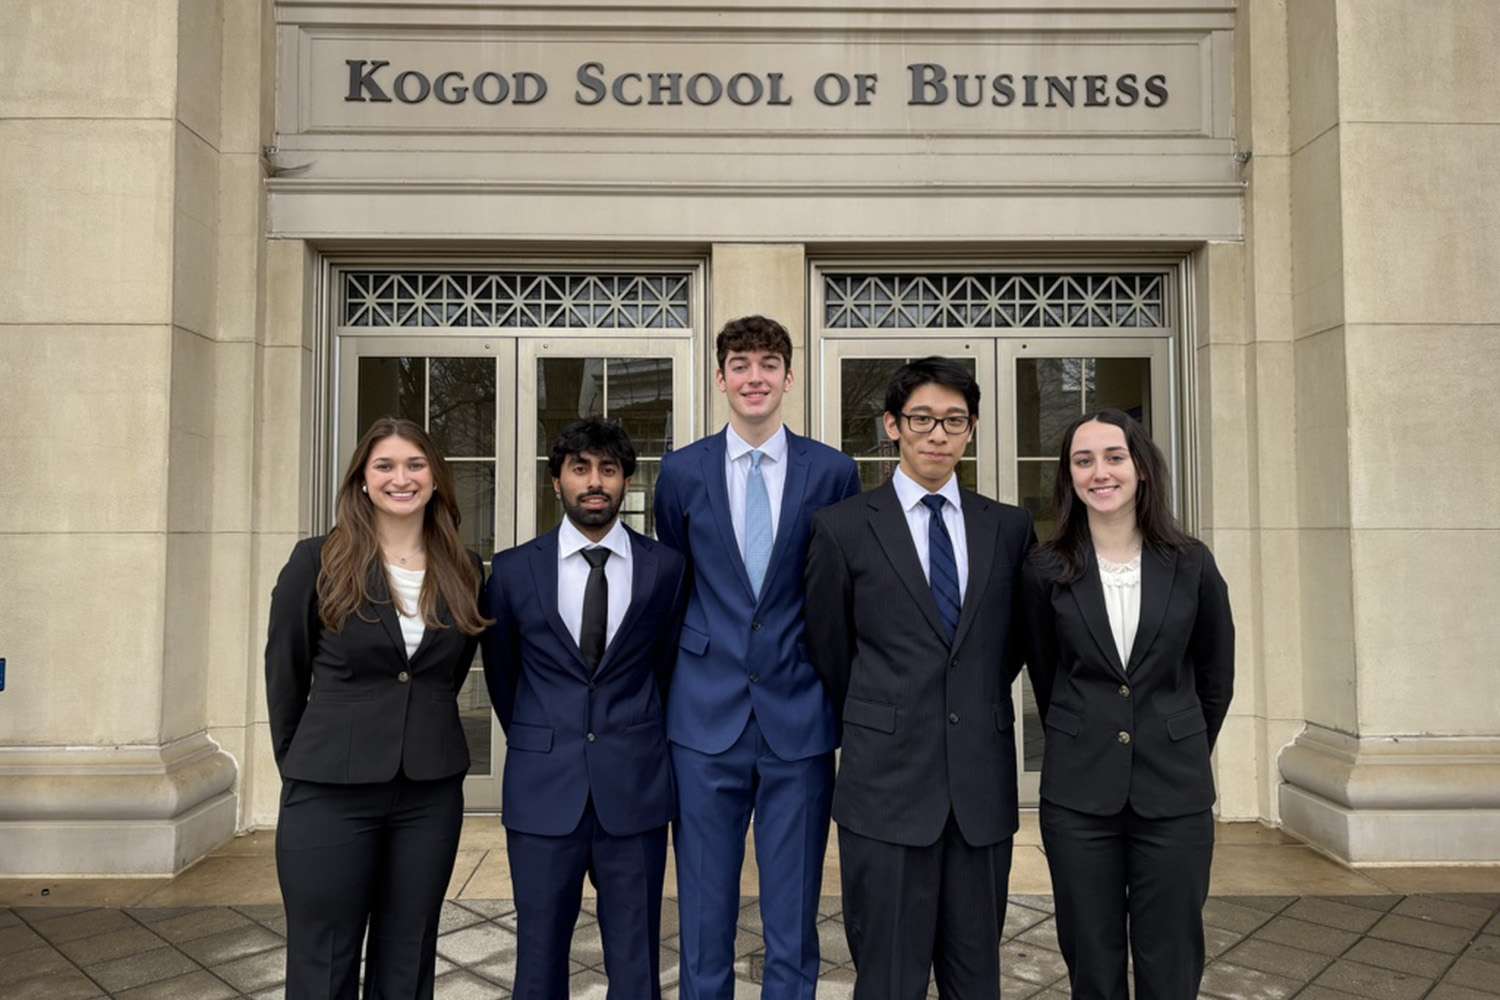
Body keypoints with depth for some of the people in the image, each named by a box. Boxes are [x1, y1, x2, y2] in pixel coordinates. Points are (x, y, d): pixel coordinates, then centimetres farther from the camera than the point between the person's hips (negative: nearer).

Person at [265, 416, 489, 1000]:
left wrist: (421, 737, 11)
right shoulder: (318, 562, -5)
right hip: (331, 794, -2)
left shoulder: (465, 572, 3)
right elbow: (285, 674, 4)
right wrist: (298, 766, 10)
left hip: (430, 794, 3)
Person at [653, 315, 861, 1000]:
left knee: (794, 924, 10)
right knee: (704, 920, 10)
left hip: (799, 716, 0)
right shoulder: (682, 472, 4)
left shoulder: (833, 472, 1)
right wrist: (676, 687, 11)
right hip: (707, 717, 1)